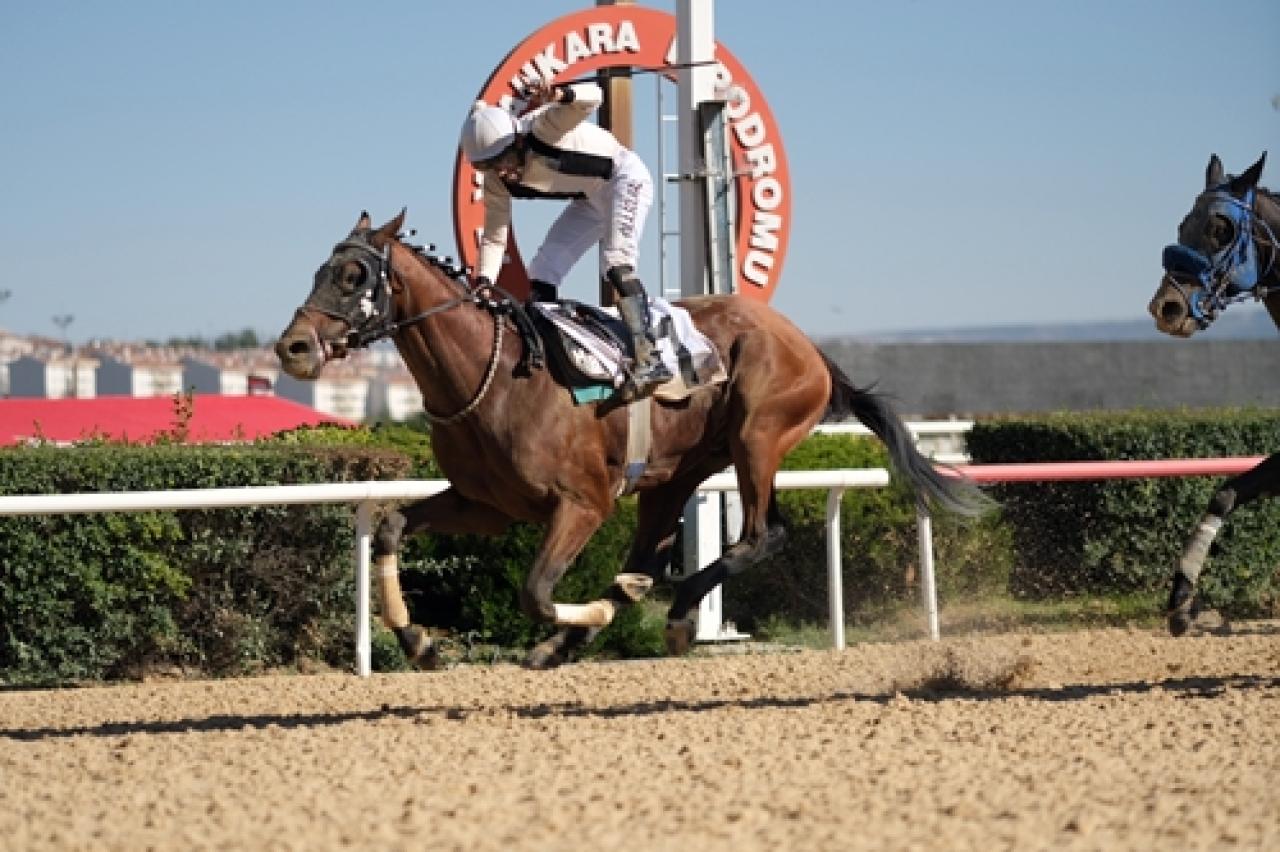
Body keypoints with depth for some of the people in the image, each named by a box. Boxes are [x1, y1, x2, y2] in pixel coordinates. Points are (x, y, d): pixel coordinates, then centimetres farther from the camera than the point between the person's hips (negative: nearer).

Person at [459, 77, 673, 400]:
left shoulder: (543, 126, -31)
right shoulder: (497, 182, -10)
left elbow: (592, 97, -45)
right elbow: (494, 237, -4)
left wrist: (561, 95, -66)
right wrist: (483, 283, -18)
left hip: (625, 177, -8)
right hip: (590, 200, 8)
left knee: (615, 261, -26)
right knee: (541, 274, -1)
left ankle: (648, 358, -35)